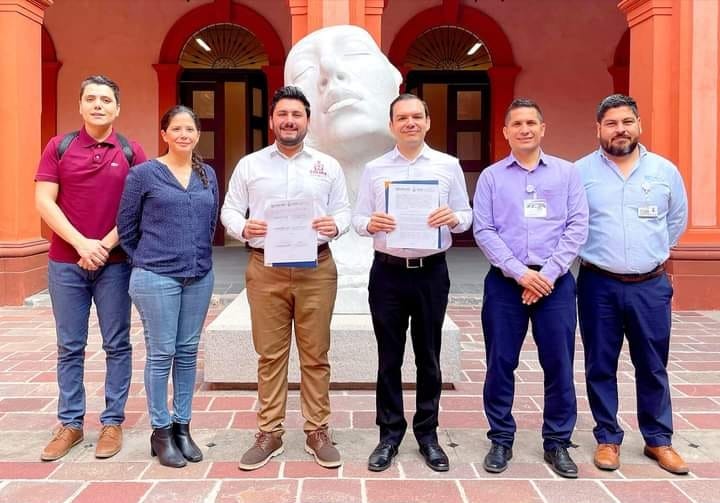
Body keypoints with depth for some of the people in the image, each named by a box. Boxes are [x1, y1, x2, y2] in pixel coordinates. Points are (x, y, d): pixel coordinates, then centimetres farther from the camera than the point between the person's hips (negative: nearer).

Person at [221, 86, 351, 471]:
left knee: (315, 354, 5)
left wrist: (335, 225, -15)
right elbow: (229, 210, 8)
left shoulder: (328, 166, 10)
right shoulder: (249, 165, 8)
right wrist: (243, 228, -14)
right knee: (270, 354, 6)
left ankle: (317, 432, 16)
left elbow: (343, 210, 8)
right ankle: (269, 433, 17)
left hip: (316, 269, 0)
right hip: (265, 269, 0)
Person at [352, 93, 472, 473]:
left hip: (431, 271, 0)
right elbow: (357, 218, 4)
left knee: (428, 357, 10)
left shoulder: (449, 166, 4)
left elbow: (466, 215, 5)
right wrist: (370, 223, -19)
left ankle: (428, 434, 25)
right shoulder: (374, 169, 5)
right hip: (387, 272, 0)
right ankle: (390, 434, 22)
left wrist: (453, 218, -18)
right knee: (389, 357, 8)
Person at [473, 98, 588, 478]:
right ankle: (501, 439, 19)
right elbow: (483, 231, -1)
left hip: (555, 282, 0)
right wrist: (520, 273, -11)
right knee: (500, 363, 4)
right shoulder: (491, 177, 7)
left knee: (558, 364, 4)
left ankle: (557, 442, 20)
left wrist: (548, 274, -9)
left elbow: (577, 227, 1)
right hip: (504, 282, 0)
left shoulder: (566, 173, 8)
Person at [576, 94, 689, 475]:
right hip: (599, 285, -1)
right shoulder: (581, 171, -3)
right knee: (601, 366, 7)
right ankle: (607, 439, 22)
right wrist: (590, 254, 7)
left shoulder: (665, 170, 4)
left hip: (651, 285, 2)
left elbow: (677, 219, 18)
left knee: (653, 367, 10)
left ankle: (658, 440, 26)